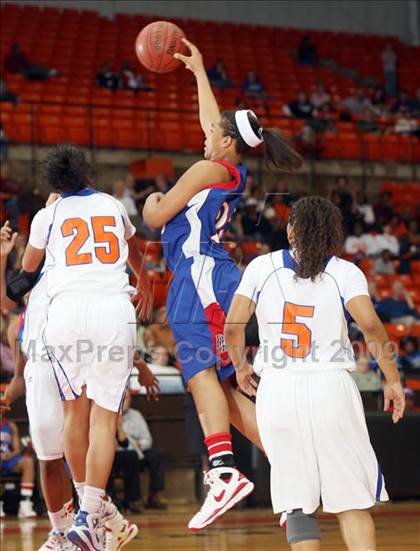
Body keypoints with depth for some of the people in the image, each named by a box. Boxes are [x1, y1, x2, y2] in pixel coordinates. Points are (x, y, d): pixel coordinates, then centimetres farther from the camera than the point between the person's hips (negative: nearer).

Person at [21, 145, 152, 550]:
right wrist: (144, 287, 61)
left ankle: (89, 504, 23)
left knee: (75, 410, 16)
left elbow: (28, 267, 32)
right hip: (115, 308, 0)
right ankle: (89, 516, -12)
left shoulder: (48, 216, 12)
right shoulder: (113, 206, 19)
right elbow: (135, 254, 40)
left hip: (68, 308, 0)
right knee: (103, 417, -3)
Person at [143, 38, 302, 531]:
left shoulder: (209, 170, -5)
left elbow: (156, 218, -5)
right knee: (224, 389, 5)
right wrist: (198, 71, 47)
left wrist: (151, 202, 18)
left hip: (201, 277, -9)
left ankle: (224, 472, -37)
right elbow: (214, 123, 37)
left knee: (201, 372, -22)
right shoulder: (234, 172, 19)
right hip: (201, 281, 9)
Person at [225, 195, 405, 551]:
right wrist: (392, 380, -2)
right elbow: (370, 325, -12)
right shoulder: (345, 272, 2)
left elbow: (232, 326, 1)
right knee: (351, 500, 4)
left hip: (277, 388, 1)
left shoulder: (262, 266, 6)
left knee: (297, 502, 6)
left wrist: (241, 367, 19)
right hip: (330, 386, -1)